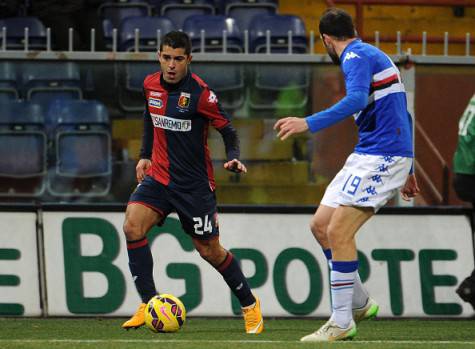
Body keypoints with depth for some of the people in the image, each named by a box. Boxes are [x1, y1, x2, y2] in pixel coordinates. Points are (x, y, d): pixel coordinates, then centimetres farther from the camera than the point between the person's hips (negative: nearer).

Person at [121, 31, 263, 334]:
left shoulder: (200, 93, -15)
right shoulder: (151, 85, 1)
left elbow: (228, 130, -10)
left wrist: (234, 159, -27)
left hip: (194, 184, -4)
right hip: (158, 176, 5)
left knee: (210, 251, 3)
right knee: (133, 227, -19)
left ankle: (250, 304, 27)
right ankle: (149, 304, -13)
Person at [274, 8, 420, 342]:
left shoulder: (357, 57, -9)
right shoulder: (374, 56, 22)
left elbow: (357, 100, -29)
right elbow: (404, 116, 26)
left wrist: (310, 123, -34)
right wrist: (407, 171, 30)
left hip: (383, 155, -10)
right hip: (367, 155, 10)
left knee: (338, 231, -13)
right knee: (321, 225, 10)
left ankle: (341, 323, -10)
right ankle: (360, 304, 17)